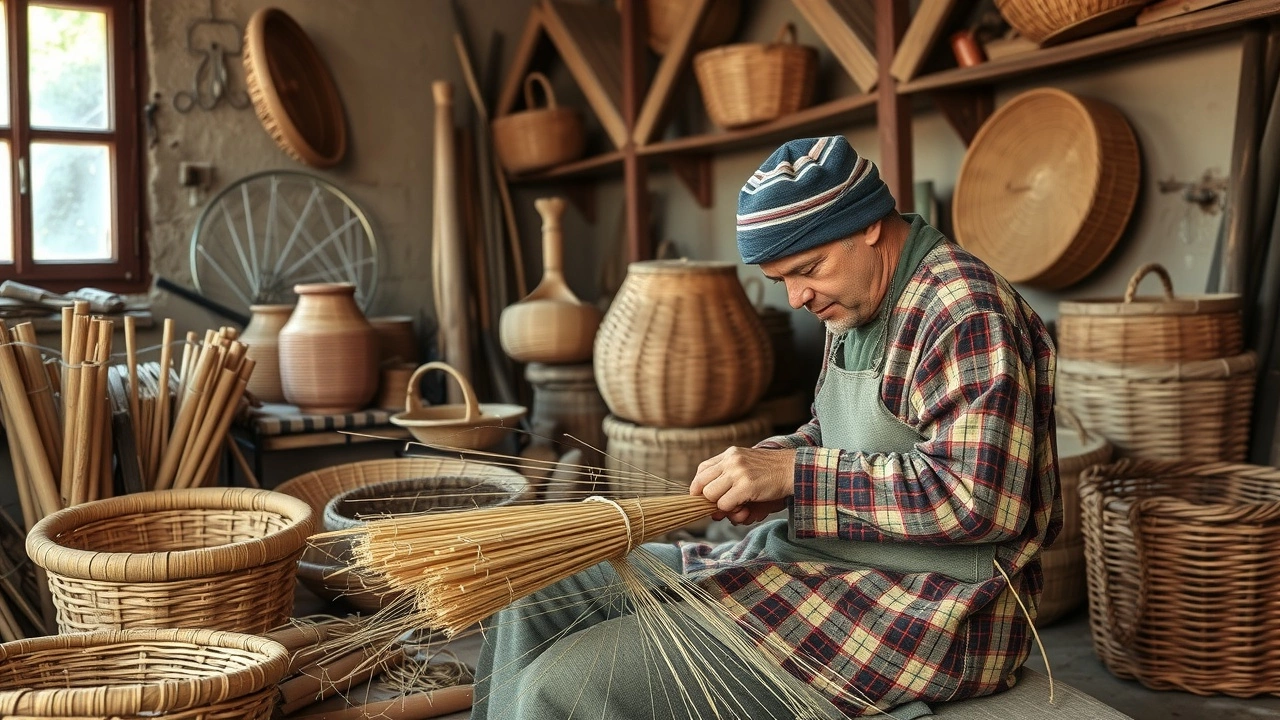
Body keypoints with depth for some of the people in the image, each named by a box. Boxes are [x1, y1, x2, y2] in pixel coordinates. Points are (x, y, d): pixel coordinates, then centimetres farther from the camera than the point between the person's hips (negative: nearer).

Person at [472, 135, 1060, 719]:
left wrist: (793, 474, -22)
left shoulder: (965, 312, -17)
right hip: (823, 564, 10)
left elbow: (978, 500, -25)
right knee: (537, 604, 5)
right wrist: (765, 467, -1)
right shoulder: (861, 307, 13)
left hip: (930, 612, -10)